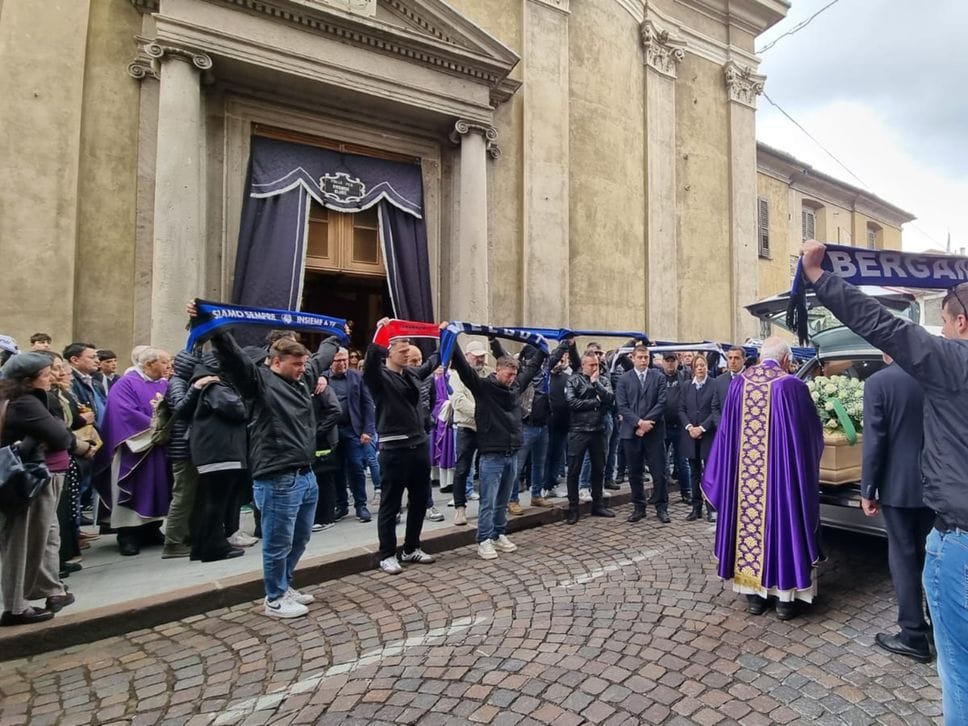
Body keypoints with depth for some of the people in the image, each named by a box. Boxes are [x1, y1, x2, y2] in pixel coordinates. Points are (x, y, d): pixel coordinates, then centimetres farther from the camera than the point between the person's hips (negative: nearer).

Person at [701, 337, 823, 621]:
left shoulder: (739, 384, 0)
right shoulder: (793, 386, -9)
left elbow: (726, 433, 5)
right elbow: (811, 433, 0)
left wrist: (717, 476, 16)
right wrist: (807, 458, 21)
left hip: (744, 475, 3)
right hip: (782, 473, -3)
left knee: (749, 522, 11)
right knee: (783, 521, 8)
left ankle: (754, 595, 21)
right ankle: (785, 598, 18)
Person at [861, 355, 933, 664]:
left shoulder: (878, 382, -15)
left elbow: (874, 441, -16)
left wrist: (868, 490, -8)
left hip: (898, 486, -5)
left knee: (904, 557, 4)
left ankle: (913, 636, 11)